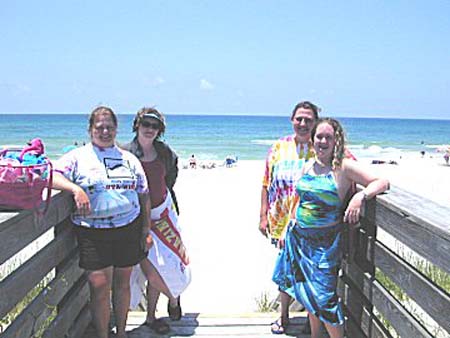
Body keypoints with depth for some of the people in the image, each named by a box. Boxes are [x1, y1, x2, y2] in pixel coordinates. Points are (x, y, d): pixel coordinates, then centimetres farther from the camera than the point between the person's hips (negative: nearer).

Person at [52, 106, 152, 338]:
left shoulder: (129, 159, 12)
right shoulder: (78, 157, 4)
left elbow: (144, 196, 13)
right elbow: (52, 175, -9)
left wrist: (146, 230, 8)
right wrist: (76, 189, -25)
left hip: (129, 229, 3)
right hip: (93, 232, -2)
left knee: (122, 283, 14)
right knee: (100, 287, 1)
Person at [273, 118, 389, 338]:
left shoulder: (344, 167, -11)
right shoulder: (307, 166, 7)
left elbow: (382, 183, -15)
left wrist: (361, 195, -33)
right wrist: (288, 228, 19)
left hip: (325, 243, -5)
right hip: (298, 237, 6)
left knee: (323, 298, -3)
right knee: (308, 294, 16)